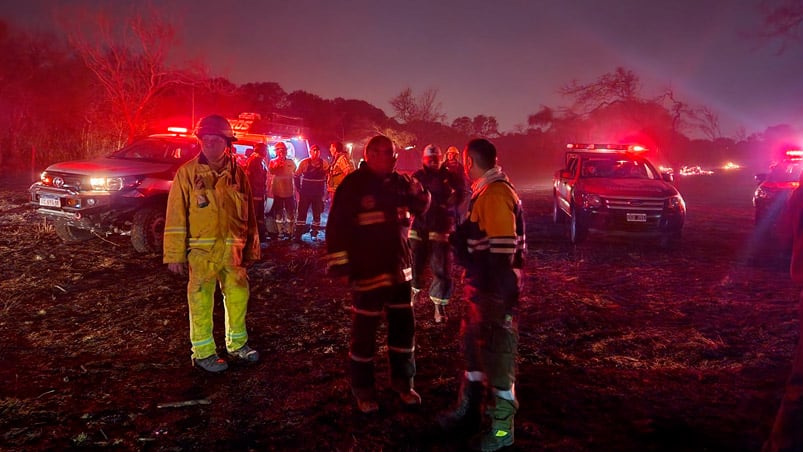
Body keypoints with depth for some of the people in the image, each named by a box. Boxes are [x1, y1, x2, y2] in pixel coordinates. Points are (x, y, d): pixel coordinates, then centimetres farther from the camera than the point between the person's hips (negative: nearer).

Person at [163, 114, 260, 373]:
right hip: (201, 251, -4)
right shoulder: (187, 173, -5)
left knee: (238, 298, 13)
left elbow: (249, 214, 12)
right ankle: (203, 352, 19)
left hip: (233, 250, 4)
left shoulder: (237, 174, 6)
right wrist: (175, 255, -9)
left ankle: (237, 345, 31)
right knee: (201, 302, 4)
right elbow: (176, 217, -6)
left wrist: (251, 247, 12)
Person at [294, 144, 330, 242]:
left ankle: (314, 233, 22)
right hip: (305, 193, -2)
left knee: (317, 213, 9)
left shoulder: (324, 163, -1)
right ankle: (298, 234, 6)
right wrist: (299, 188, 0)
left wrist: (324, 190, 2)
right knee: (302, 212, 0)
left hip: (318, 193, 2)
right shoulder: (304, 162, -6)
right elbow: (297, 176, 2)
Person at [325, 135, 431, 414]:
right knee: (365, 331, 4)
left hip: (399, 267, 6)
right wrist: (339, 263, -19)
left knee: (404, 327, 14)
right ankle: (362, 389, 22)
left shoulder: (399, 182, 5)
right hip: (367, 270, -6)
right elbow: (337, 226, -15)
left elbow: (419, 208, 20)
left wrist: (420, 193, -1)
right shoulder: (353, 185, -12)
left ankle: (402, 381, 32)